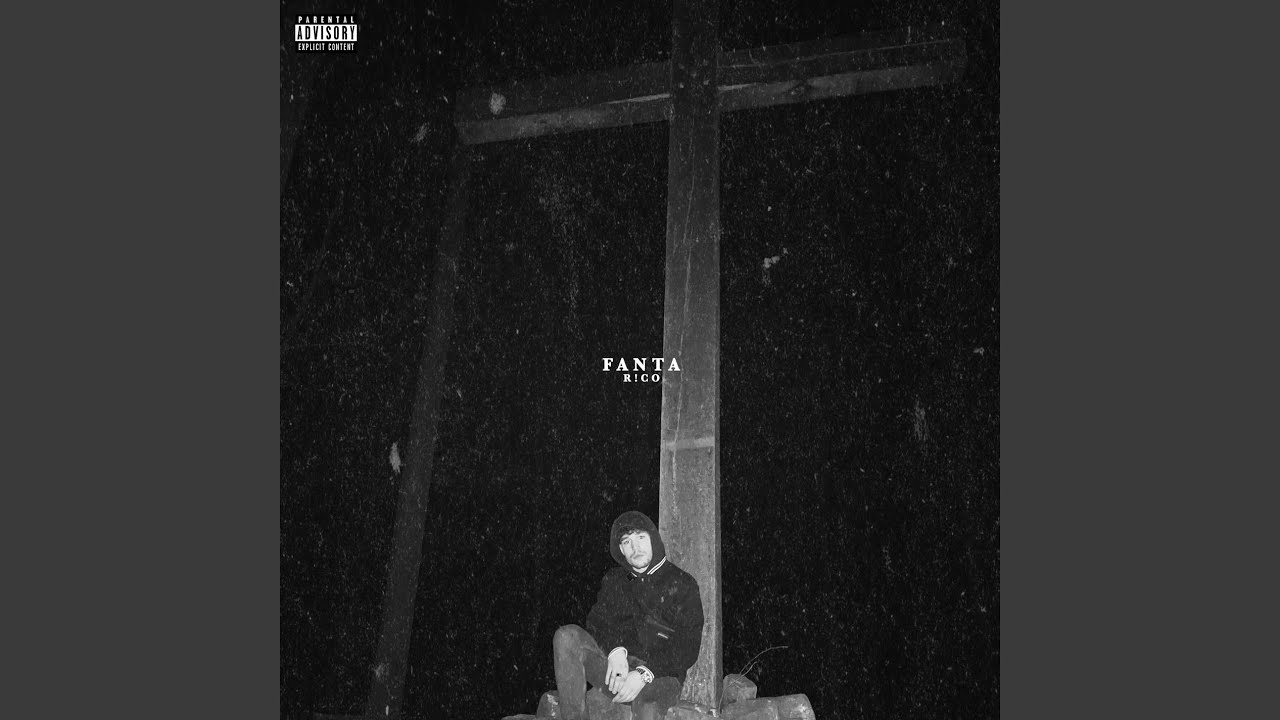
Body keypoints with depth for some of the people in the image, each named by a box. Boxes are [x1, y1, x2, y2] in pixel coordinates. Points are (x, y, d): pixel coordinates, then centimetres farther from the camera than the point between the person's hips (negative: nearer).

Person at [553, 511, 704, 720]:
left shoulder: (682, 584, 2)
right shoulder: (614, 580, 17)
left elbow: (687, 648, -4)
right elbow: (597, 622, 7)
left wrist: (644, 673, -18)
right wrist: (616, 650, -15)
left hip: (661, 674, -4)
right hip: (618, 668, 4)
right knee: (567, 636, -21)